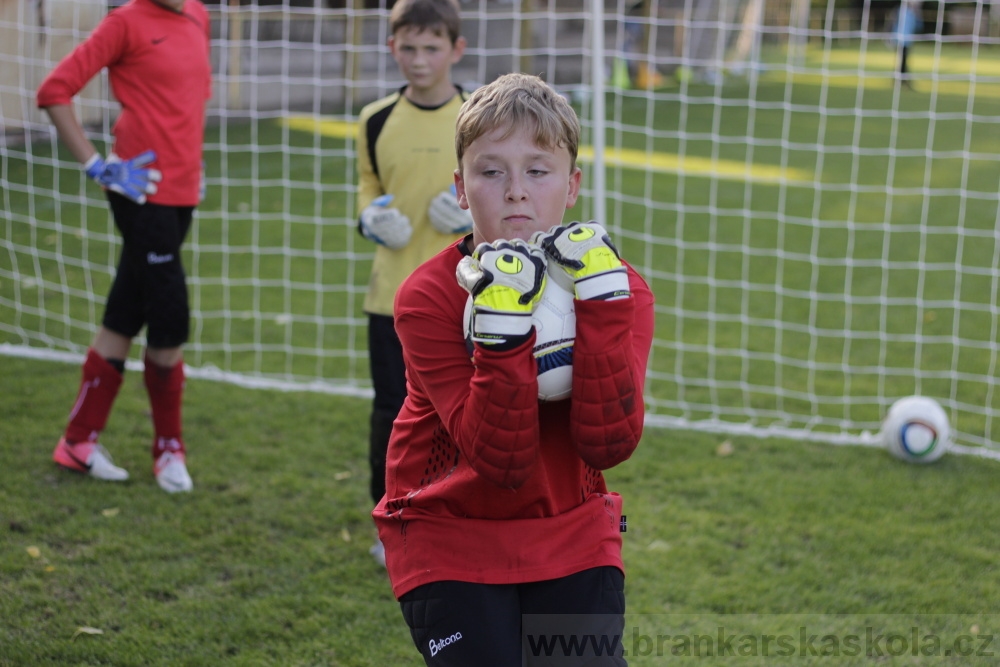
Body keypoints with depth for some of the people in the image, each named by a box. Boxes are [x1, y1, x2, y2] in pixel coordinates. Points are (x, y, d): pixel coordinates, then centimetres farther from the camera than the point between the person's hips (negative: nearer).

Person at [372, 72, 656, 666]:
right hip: (451, 539, -2)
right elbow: (501, 460, -24)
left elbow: (609, 444, -23)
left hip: (572, 537, 2)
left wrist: (601, 302, -29)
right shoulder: (428, 298, -16)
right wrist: (502, 328, -35)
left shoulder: (619, 288, -9)